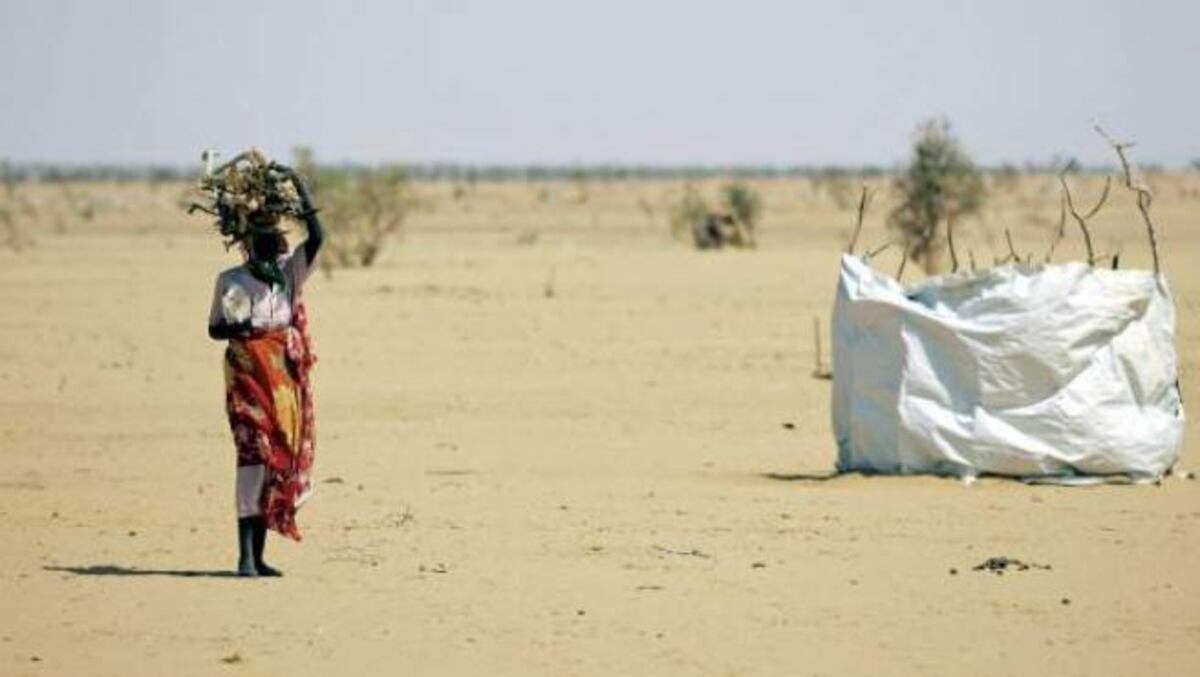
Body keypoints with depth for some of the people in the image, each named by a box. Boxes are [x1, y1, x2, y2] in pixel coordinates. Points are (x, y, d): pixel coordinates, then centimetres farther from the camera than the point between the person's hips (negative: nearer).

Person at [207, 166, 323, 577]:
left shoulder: (290, 270, 9)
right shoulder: (231, 280, 3)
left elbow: (317, 237, -5)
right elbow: (214, 328, 9)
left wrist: (299, 188, -8)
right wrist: (237, 328, -14)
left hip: (286, 377, 4)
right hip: (247, 374, -4)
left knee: (281, 457, 4)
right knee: (254, 453, -14)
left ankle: (259, 555, 11)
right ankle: (246, 554, -17)